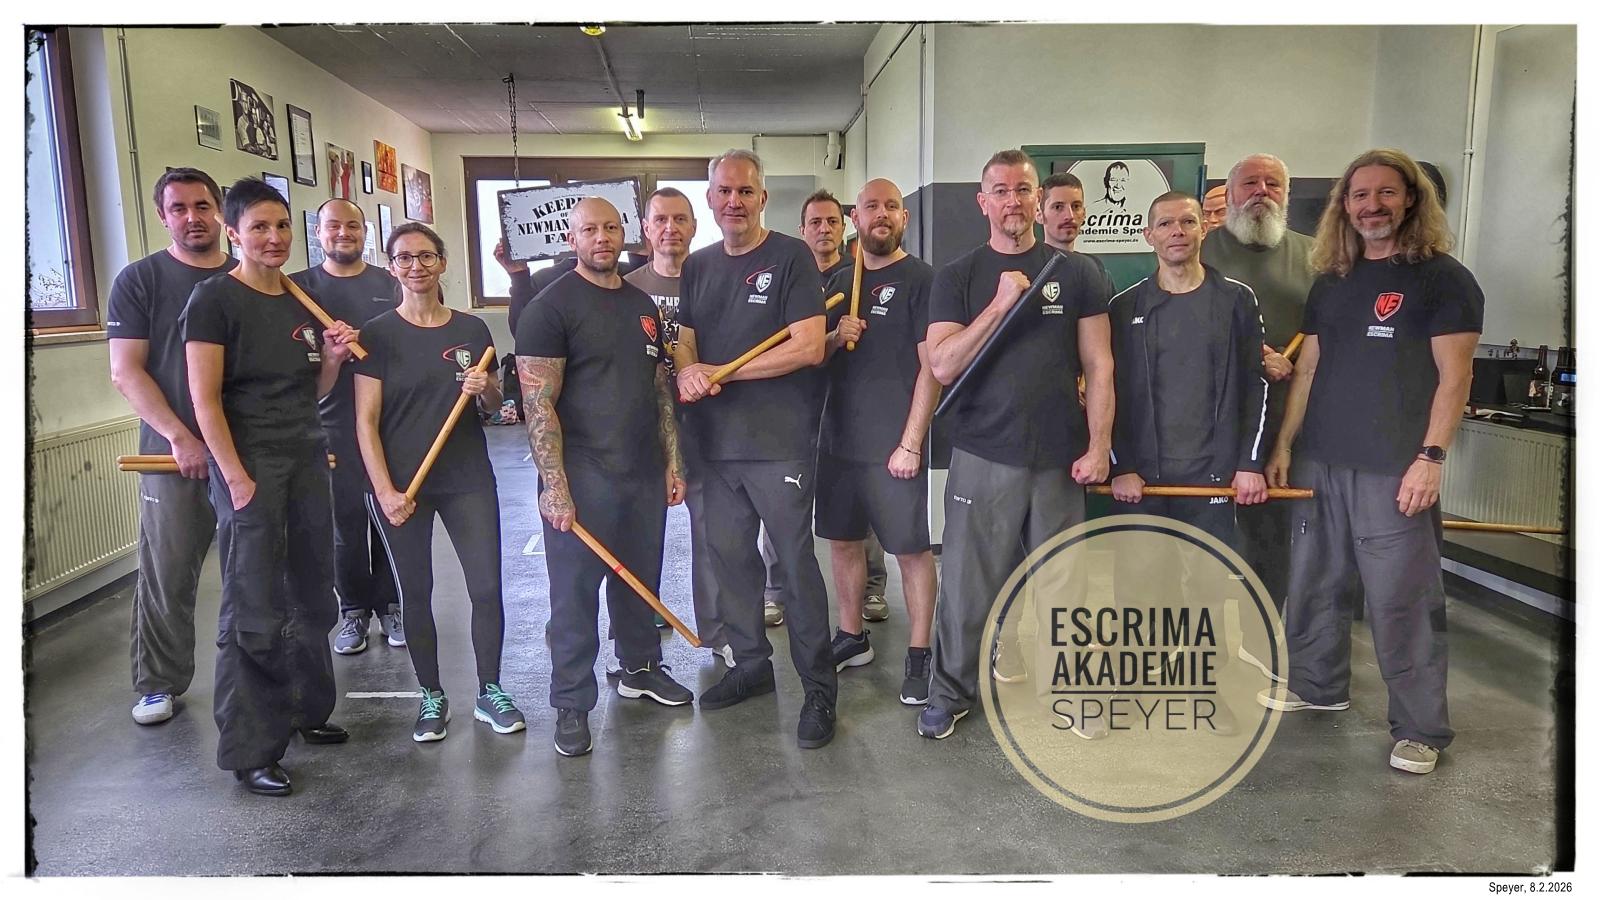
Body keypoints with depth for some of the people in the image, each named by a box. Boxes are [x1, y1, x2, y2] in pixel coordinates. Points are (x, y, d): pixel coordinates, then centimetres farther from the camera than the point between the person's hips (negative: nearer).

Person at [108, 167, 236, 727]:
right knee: (168, 575, 4)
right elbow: (126, 372, -5)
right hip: (176, 452, -2)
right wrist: (180, 437, -14)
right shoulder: (139, 280, 1)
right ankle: (159, 685, 20)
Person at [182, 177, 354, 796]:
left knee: (312, 598, 15)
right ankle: (249, 751, 10)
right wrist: (236, 478, -17)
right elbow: (205, 399, -12)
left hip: (307, 460, 7)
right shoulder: (215, 298, -8)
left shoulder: (302, 300, 12)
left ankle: (307, 709, 33)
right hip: (249, 466, -7)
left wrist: (334, 357, -2)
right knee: (254, 614, -2)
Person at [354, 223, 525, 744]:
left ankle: (490, 692, 17)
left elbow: (492, 407, 15)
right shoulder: (378, 335, -2)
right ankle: (432, 697, 24)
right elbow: (366, 421, -6)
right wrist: (385, 490, -14)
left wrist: (486, 389, -9)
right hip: (400, 484, -2)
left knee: (486, 587, 0)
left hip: (468, 479, 2)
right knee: (415, 593, 8)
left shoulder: (472, 330, 6)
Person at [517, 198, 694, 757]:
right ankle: (572, 705, 14)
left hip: (645, 475, 6)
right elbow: (538, 403, -13)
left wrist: (673, 461, 12)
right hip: (582, 477, -6)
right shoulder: (551, 307, -7)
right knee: (575, 593, 2)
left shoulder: (643, 306, 13)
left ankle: (640, 667, 36)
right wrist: (554, 485, -18)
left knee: (640, 580, 16)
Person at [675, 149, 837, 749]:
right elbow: (684, 341, 14)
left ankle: (819, 688, 11)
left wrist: (721, 372, -13)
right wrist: (687, 370, -11)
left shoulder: (791, 257, -5)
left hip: (781, 443, -6)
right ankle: (751, 665, 30)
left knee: (797, 563, -1)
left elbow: (809, 346, -15)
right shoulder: (697, 267, 13)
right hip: (717, 441, 6)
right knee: (728, 558, 13)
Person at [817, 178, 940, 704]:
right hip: (839, 438, 6)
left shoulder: (920, 280, -5)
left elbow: (931, 366, -11)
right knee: (843, 540, 13)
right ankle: (851, 636, 28)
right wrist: (836, 337, -7)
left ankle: (920, 655, 11)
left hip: (893, 444, -6)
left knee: (911, 548, 1)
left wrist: (911, 443, -16)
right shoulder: (839, 282, 13)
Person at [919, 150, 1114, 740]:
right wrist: (1001, 304, -13)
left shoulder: (1077, 275, 6)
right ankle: (950, 692, 21)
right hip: (982, 457, 0)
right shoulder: (957, 279, 5)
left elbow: (1098, 366, 5)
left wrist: (1099, 446, -3)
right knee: (968, 584, 5)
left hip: (1060, 460, 1)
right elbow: (942, 367, -6)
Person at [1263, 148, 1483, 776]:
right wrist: (1283, 446, 10)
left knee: (1402, 603, -1)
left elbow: (1453, 377, -8)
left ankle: (1420, 729, 12)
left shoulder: (1442, 278, -3)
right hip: (1319, 464, 6)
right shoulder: (1331, 282, 13)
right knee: (1314, 585, 15)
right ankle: (1318, 685, 34)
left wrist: (1430, 457, -15)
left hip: (1394, 471, -6)